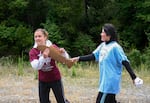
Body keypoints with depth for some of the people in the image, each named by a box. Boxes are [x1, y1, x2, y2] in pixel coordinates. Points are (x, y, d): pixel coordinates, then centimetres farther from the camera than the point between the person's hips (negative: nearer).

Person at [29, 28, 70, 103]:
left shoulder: (52, 47, -11)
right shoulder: (33, 51, -9)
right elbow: (35, 67, -24)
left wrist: (63, 53, -29)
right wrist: (43, 57, -40)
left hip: (55, 78, -1)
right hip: (43, 80, 1)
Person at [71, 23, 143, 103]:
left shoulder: (115, 47, -15)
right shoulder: (102, 45, 8)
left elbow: (125, 62, -16)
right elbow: (93, 56, 14)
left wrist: (134, 77, -19)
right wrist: (79, 58, 7)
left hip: (110, 82, -8)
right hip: (105, 81, 8)